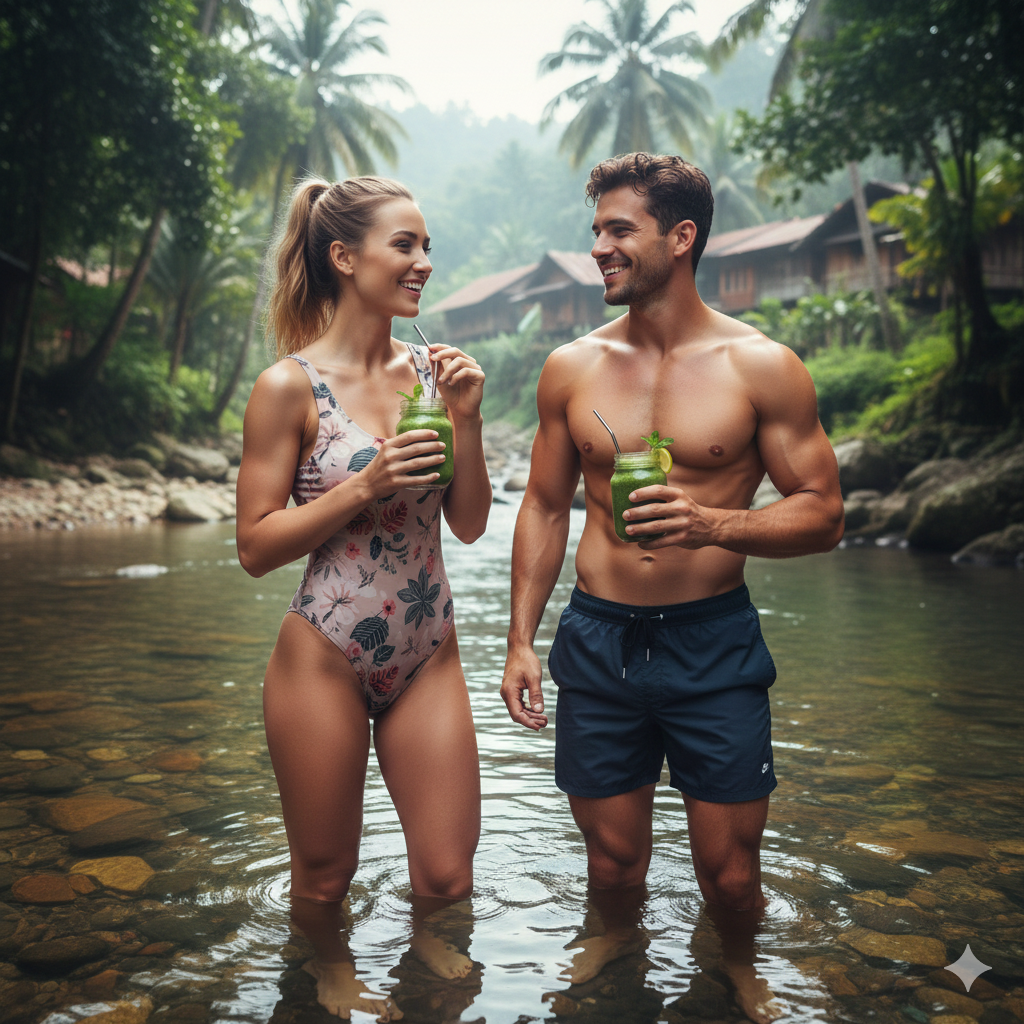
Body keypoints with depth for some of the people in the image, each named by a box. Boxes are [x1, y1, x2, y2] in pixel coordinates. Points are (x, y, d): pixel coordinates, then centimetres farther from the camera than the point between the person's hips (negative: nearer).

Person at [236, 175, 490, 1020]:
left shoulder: (431, 371, 2)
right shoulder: (291, 386, -11)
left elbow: (470, 526, 4)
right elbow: (256, 547, -10)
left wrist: (466, 419, -9)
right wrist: (366, 484, -21)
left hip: (429, 656, 4)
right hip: (325, 657, -3)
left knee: (448, 875, 10)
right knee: (325, 876, 14)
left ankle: (420, 926, 46)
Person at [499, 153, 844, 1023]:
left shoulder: (762, 367, -6)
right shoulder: (572, 367, 2)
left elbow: (823, 514, -4)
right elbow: (545, 508, 10)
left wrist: (714, 524, -23)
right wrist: (521, 640, 5)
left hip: (714, 643, -2)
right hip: (597, 638, 2)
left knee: (731, 874, 6)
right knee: (613, 859, 13)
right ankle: (617, 931, 49)